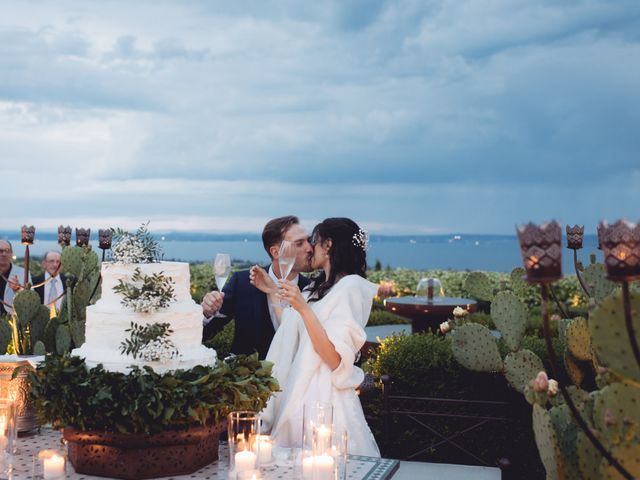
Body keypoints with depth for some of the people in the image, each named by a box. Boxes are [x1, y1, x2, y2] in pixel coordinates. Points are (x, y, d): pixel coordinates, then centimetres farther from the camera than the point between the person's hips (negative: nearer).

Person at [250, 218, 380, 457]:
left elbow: (336, 360, -19)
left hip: (323, 397, -8)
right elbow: (293, 334, 13)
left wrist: (303, 307, -24)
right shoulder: (317, 287, 15)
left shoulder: (350, 287, -13)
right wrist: (272, 291, 17)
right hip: (299, 392, 8)